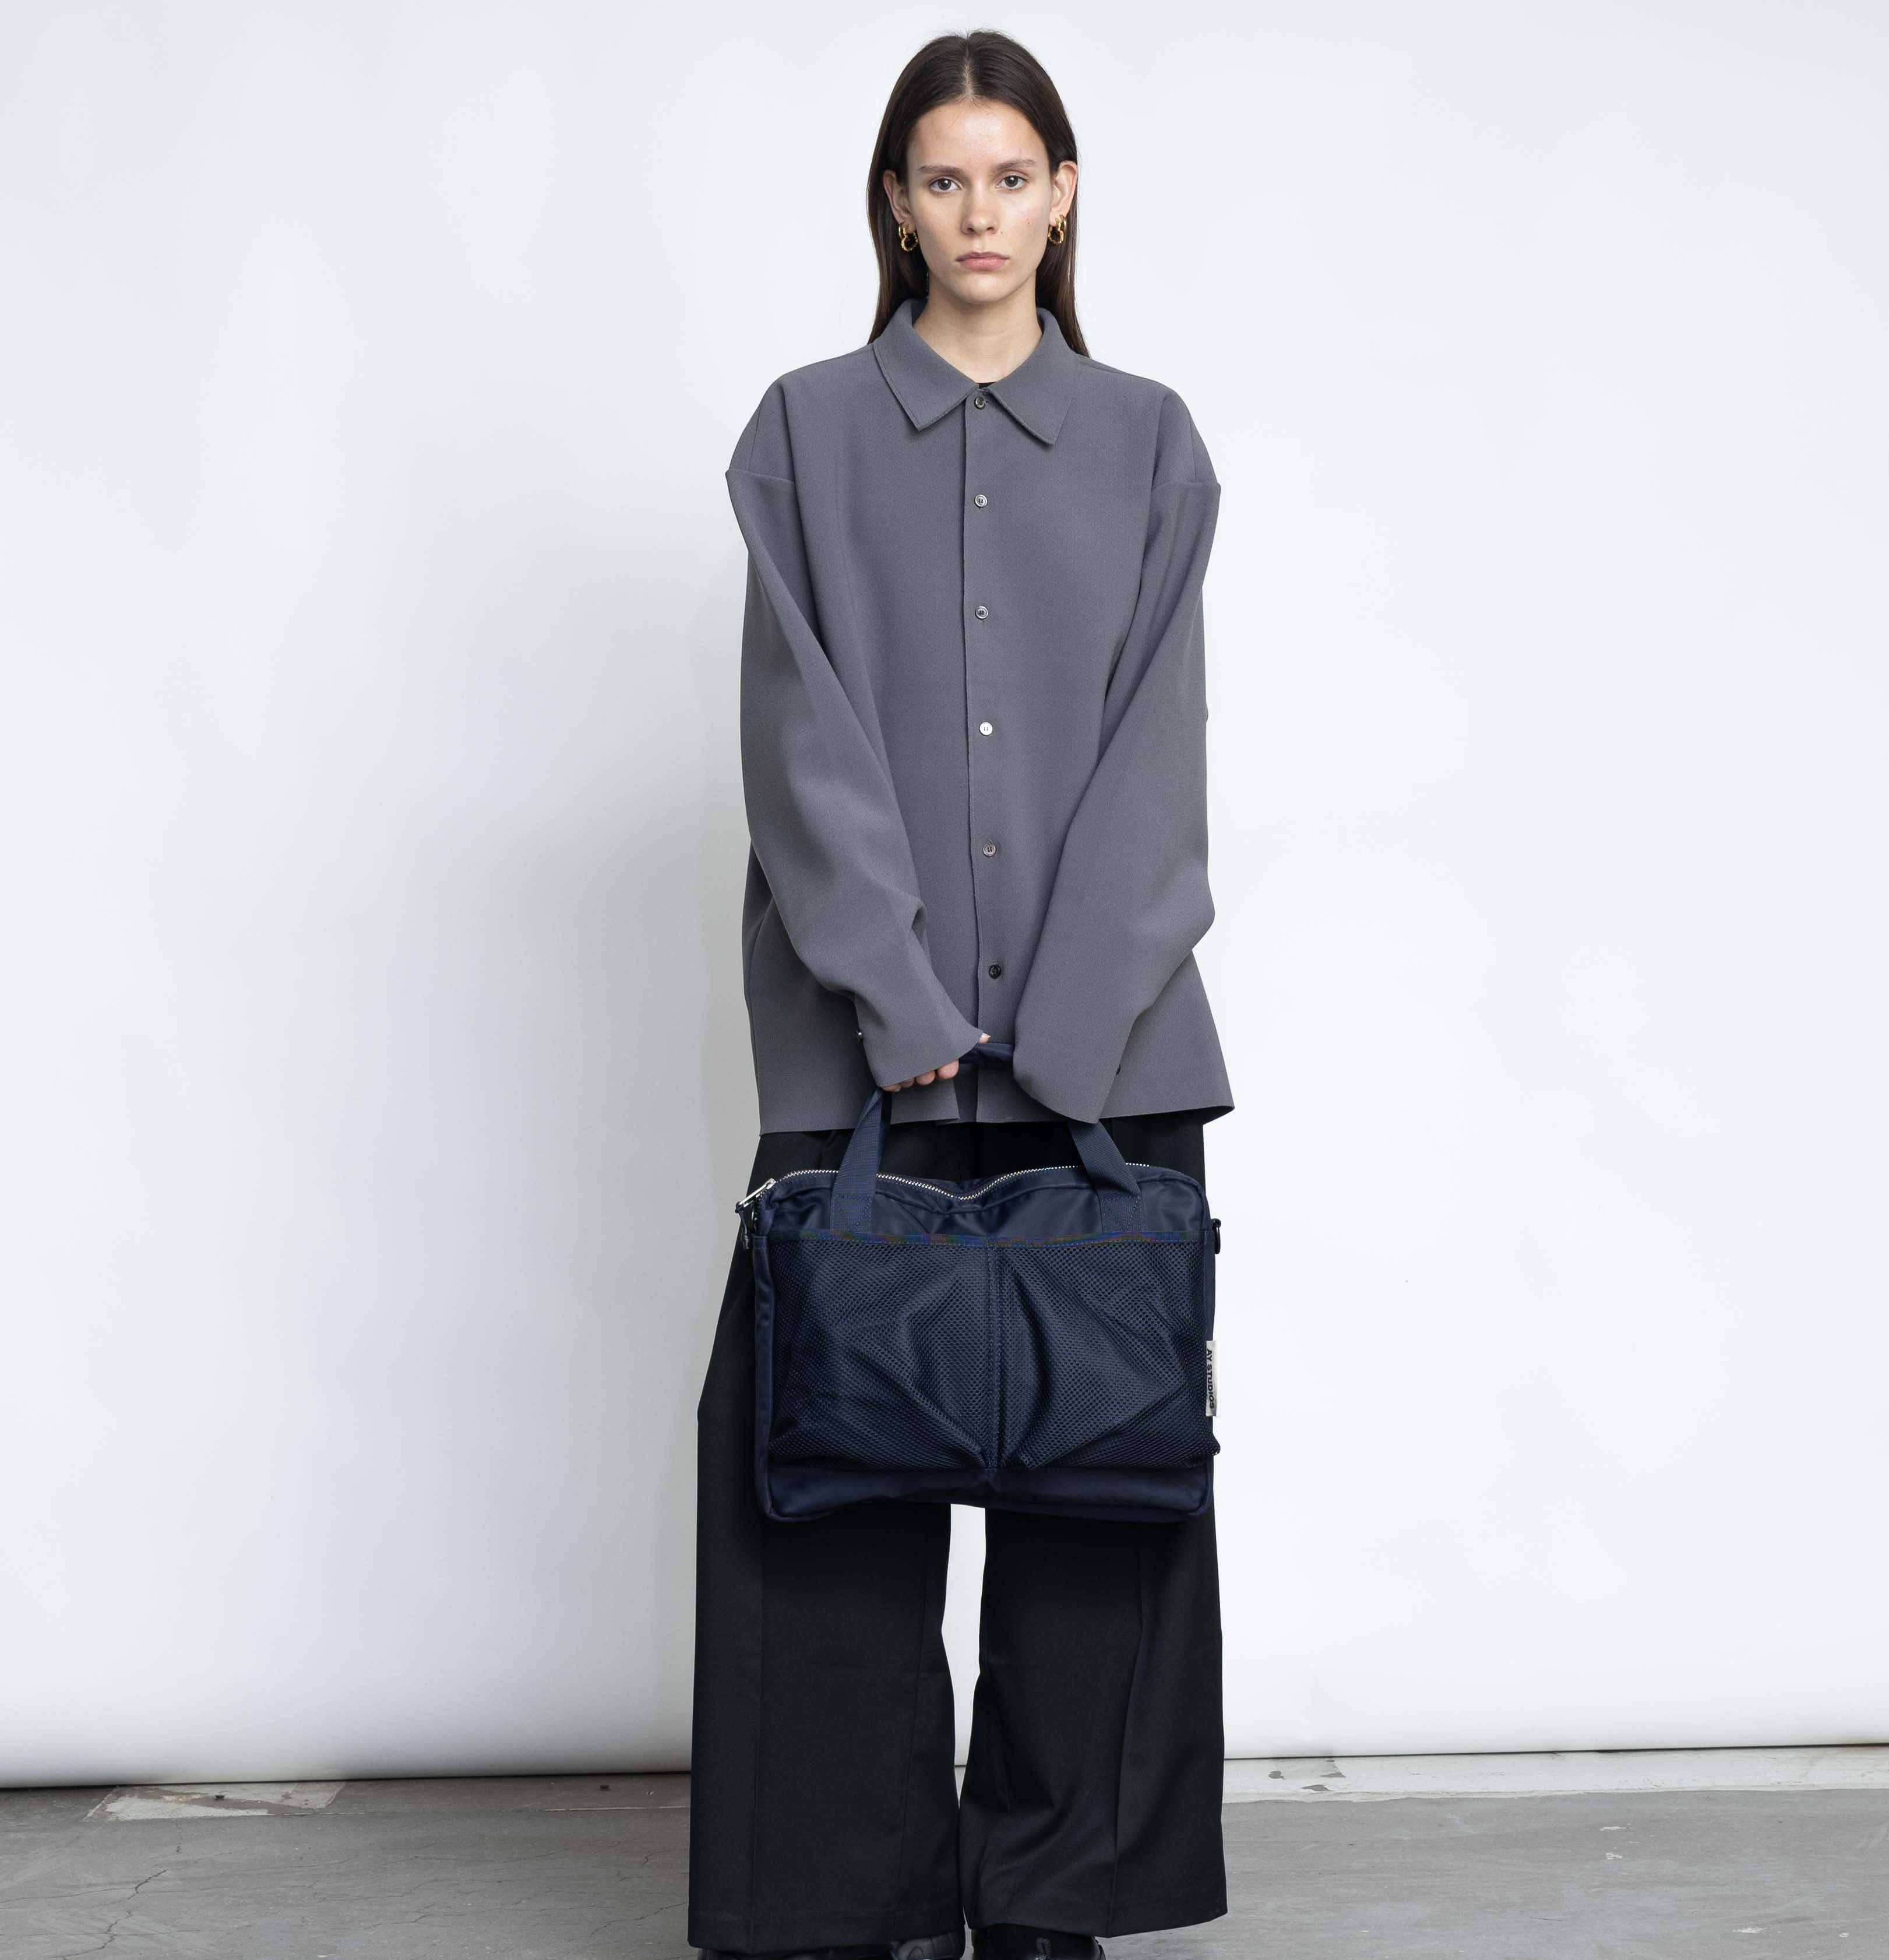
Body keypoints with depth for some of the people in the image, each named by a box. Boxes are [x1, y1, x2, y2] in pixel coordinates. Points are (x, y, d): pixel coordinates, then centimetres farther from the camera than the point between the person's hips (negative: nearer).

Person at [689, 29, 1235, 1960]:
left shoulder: (1146, 439, 11)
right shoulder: (810, 430, 8)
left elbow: (1155, 736, 2)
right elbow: (806, 731, -1)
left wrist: (1064, 1022, -9)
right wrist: (902, 1003, -11)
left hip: (1103, 1037, 1)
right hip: (865, 1032, -1)